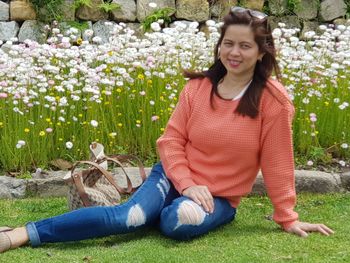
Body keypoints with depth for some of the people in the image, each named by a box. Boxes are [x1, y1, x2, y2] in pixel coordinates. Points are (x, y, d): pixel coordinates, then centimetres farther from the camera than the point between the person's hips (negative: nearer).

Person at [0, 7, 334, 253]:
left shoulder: (273, 100, -12)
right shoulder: (198, 86, -2)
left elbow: (276, 163, -7)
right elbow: (172, 139, -1)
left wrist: (288, 218, -5)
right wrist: (188, 184, -16)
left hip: (220, 198, -1)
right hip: (176, 177, 2)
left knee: (178, 222, -36)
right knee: (129, 217, -27)